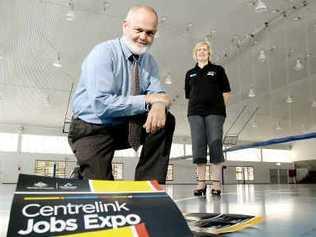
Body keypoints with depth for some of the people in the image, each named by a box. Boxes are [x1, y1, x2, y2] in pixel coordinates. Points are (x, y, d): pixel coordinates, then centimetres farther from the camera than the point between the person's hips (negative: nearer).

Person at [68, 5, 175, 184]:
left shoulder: (150, 61, 3)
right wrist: (147, 100, -24)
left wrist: (159, 104, -31)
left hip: (126, 127, 6)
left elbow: (158, 94, -5)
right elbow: (100, 104, -28)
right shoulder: (103, 53, -18)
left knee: (166, 120, -16)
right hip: (92, 129, -6)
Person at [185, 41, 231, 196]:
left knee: (215, 144, -8)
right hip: (195, 113, 2)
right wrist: (193, 107, 6)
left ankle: (216, 182, -5)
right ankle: (201, 182, 0)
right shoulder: (190, 73, 19)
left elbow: (226, 91, 10)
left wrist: (220, 107, 2)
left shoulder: (217, 70, 12)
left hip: (214, 112, -2)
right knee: (198, 145, -4)